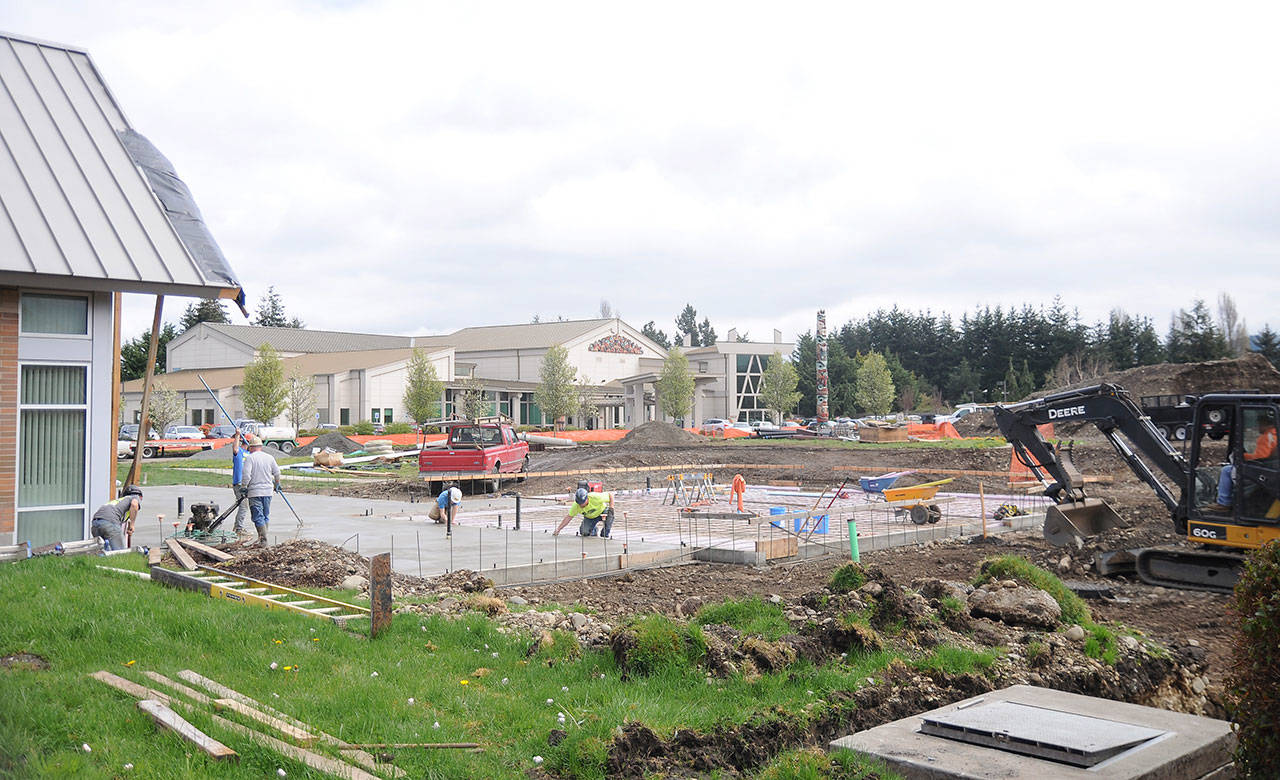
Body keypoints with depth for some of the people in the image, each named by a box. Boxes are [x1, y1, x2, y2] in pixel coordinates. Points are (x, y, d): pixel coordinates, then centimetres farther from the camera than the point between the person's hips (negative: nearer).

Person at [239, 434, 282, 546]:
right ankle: (262, 537, 23)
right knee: (265, 516, 16)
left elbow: (246, 475, -17)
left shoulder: (250, 458, -8)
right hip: (268, 491, 5)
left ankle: (263, 540, -11)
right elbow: (277, 473, 12)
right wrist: (277, 485, 27)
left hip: (254, 492, -5)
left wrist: (244, 487, -4)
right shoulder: (269, 457, 6)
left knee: (258, 517, -3)